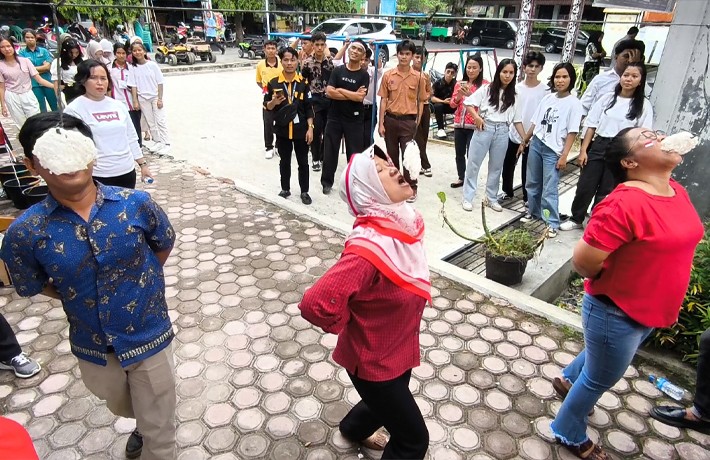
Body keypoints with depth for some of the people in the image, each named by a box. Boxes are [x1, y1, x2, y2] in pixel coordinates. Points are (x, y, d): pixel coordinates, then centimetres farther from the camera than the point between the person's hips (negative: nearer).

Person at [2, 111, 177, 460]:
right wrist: (79, 297, -2)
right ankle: (143, 425, 66)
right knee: (124, 408, 33)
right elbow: (34, 285, 2)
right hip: (93, 348, 2)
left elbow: (163, 246, 2)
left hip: (148, 337, -2)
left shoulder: (136, 204, -18)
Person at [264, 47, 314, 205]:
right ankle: (285, 189, 29)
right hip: (282, 129, 0)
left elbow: (309, 108, 0)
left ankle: (304, 191, 21)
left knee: (303, 162, 8)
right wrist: (274, 102, -19)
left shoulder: (303, 82, -2)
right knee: (284, 161, 13)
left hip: (300, 129, 0)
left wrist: (310, 128, -5)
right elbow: (267, 106, 3)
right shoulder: (274, 83, -3)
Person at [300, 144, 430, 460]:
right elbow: (315, 304, -42)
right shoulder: (369, 247, -37)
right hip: (374, 360, -8)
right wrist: (351, 324, -22)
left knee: (388, 403, 35)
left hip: (398, 348, 8)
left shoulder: (405, 222, -10)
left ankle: (354, 428, 66)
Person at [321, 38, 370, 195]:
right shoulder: (338, 70, 3)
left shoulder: (364, 75, -3)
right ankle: (327, 182, 21)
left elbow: (360, 97, -17)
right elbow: (329, 92, -10)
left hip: (354, 120, -2)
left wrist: (340, 90, -10)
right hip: (334, 117, 2)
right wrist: (352, 95, -13)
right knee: (330, 151, 7)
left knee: (354, 153, 6)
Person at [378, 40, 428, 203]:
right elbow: (383, 100, 3)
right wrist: (381, 123, -2)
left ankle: (411, 188, 9)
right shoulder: (388, 75, 2)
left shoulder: (418, 77, -1)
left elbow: (421, 101, 4)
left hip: (409, 121, -2)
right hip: (390, 120, 2)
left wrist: (417, 123, -3)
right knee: (392, 154, 11)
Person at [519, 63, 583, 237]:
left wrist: (564, 156, -14)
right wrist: (524, 142, 17)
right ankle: (533, 213, 30)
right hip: (536, 145, 6)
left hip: (553, 151, -5)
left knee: (549, 190, -7)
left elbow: (572, 132, -9)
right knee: (532, 183, 14)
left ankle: (552, 224, 2)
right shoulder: (547, 98, 9)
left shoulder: (574, 103, -6)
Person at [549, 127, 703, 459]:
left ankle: (568, 380, 60)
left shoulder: (676, 191, -1)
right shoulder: (625, 204, -30)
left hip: (648, 312, 8)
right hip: (617, 314, -8)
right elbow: (583, 261, -30)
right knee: (600, 379, 13)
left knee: (599, 359, 31)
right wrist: (613, 285, -10)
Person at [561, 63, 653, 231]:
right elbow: (592, 125, 4)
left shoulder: (644, 105, -2)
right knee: (585, 186, 5)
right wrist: (583, 150, -1)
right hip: (598, 146, 2)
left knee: (605, 191, 9)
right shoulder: (607, 98, 4)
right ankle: (576, 219, 24)